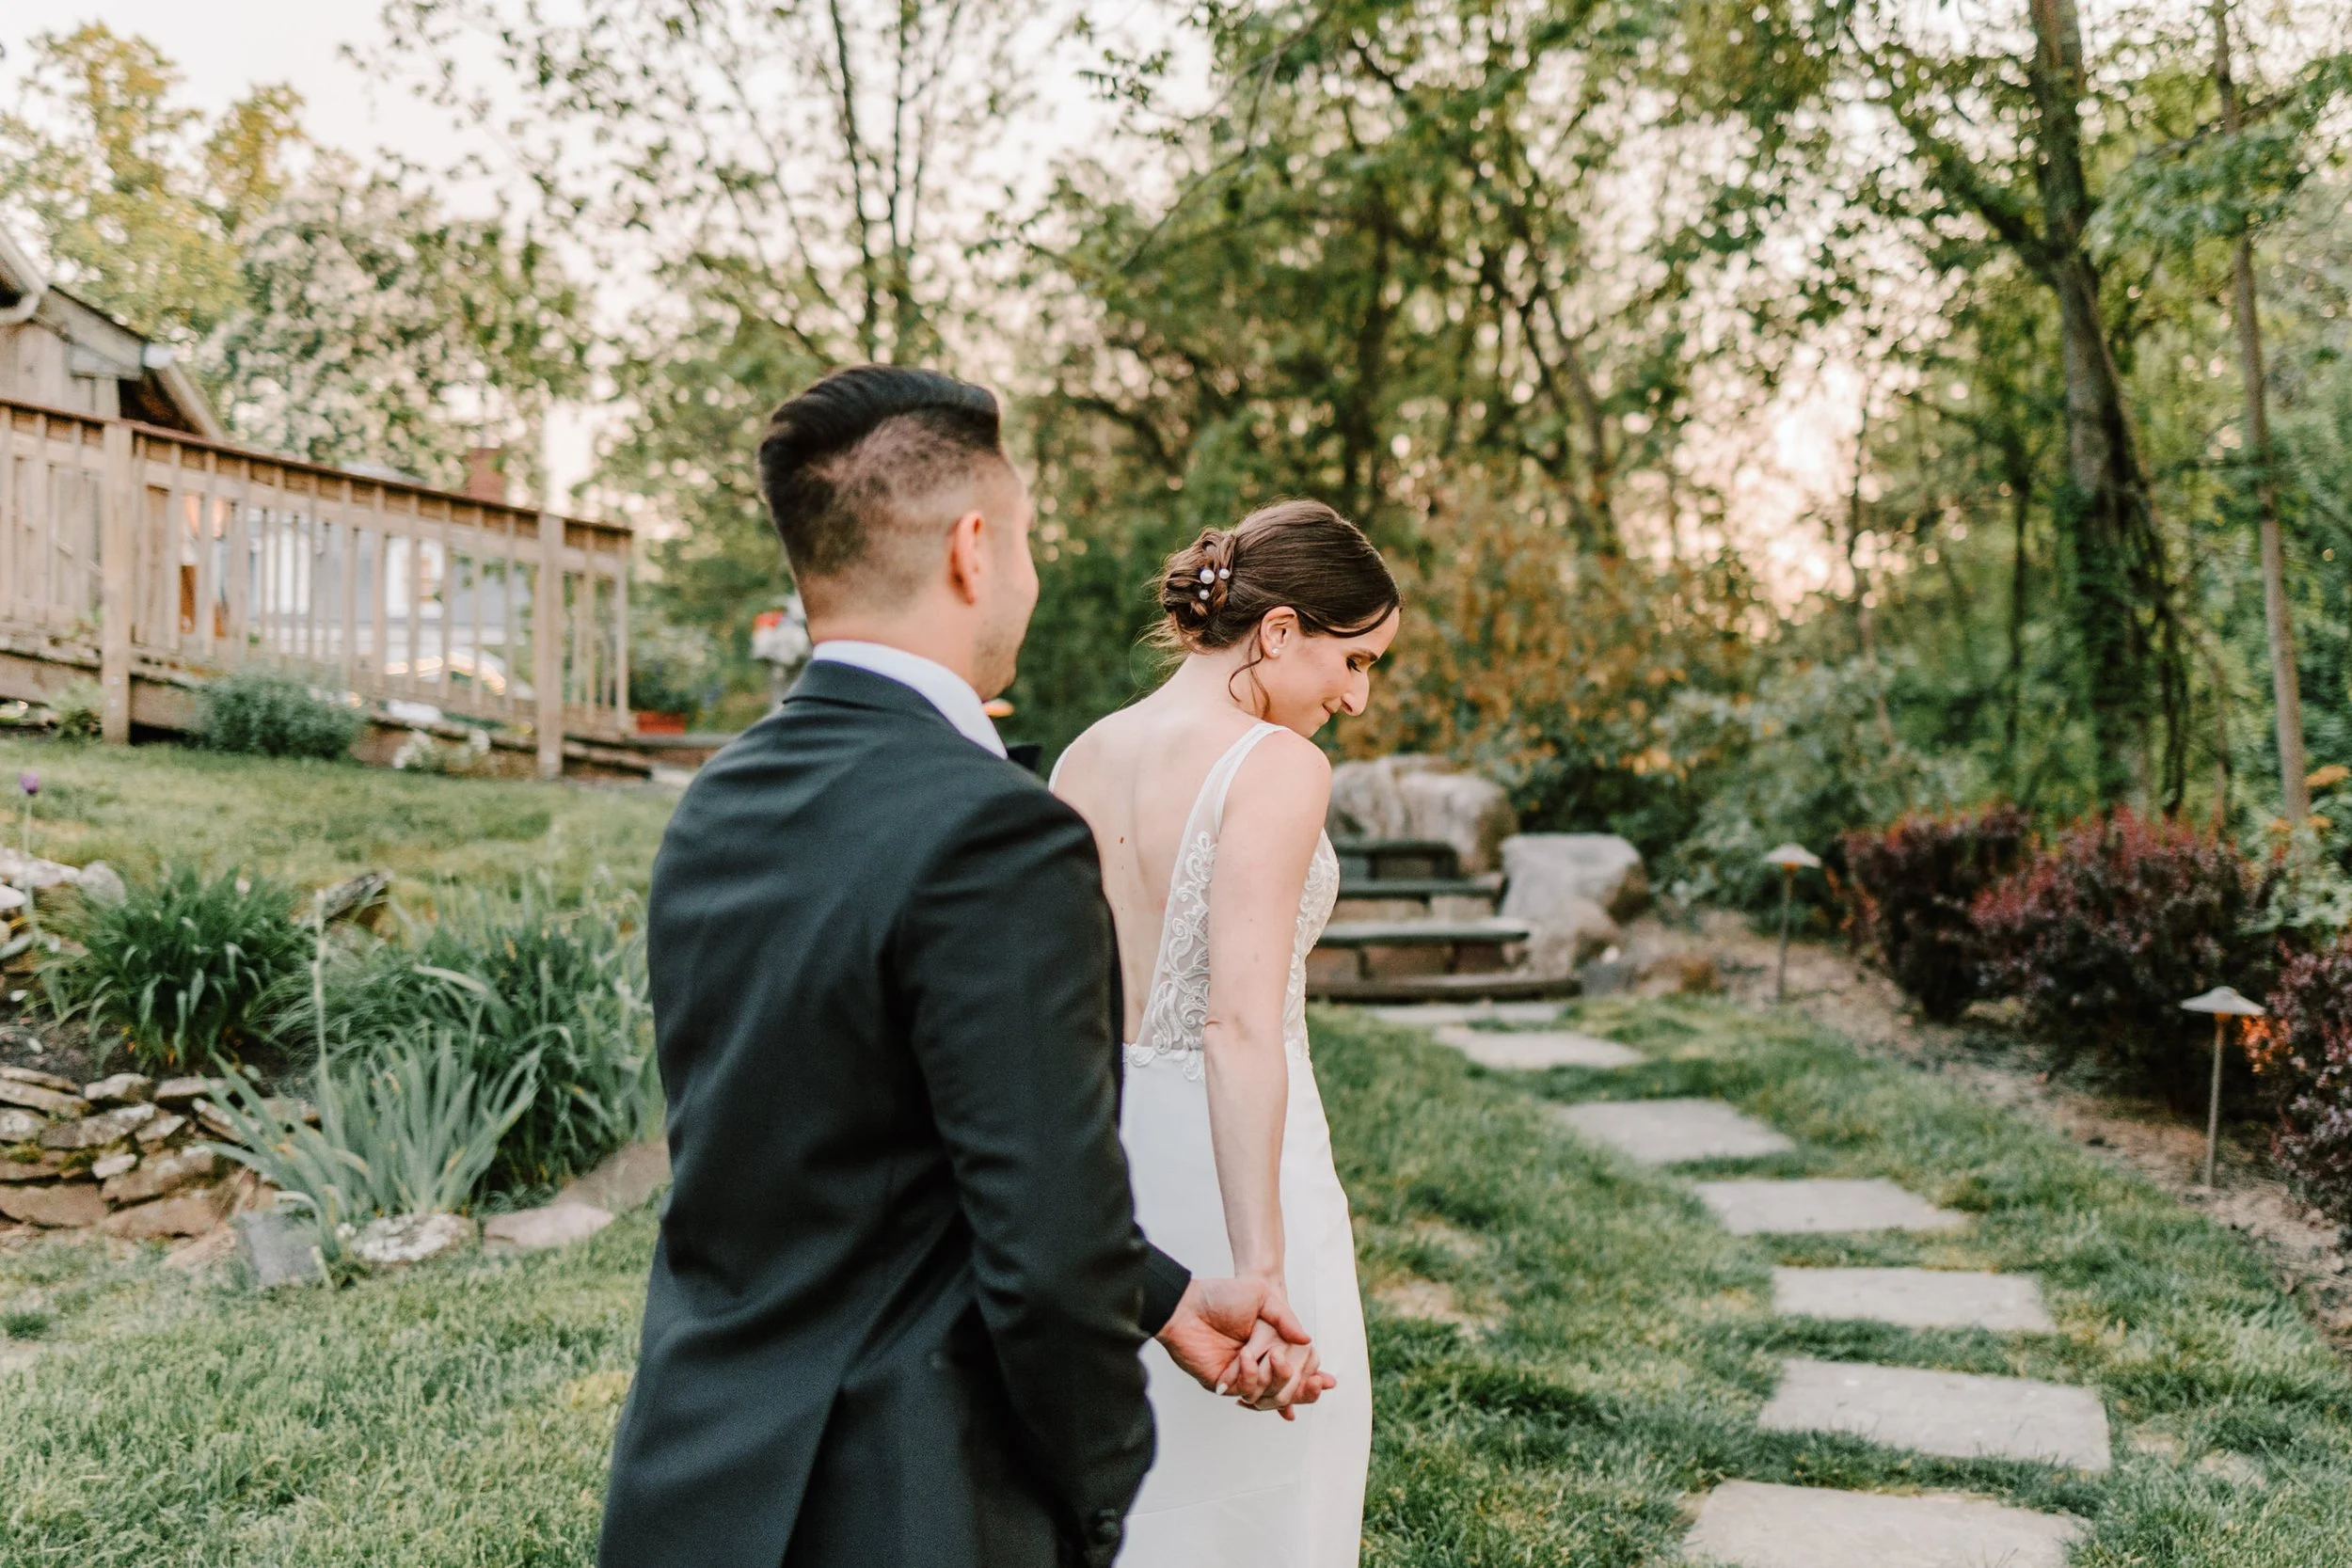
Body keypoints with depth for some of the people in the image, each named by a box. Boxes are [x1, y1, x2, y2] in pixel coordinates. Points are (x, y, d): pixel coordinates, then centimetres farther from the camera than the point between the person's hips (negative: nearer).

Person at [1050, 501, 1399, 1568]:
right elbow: (1241, 1026, -23)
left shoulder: (1083, 758, 6)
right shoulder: (1276, 766, -15)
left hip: (1101, 1146, 7)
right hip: (1224, 1171, -7)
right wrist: (1262, 1269, -24)